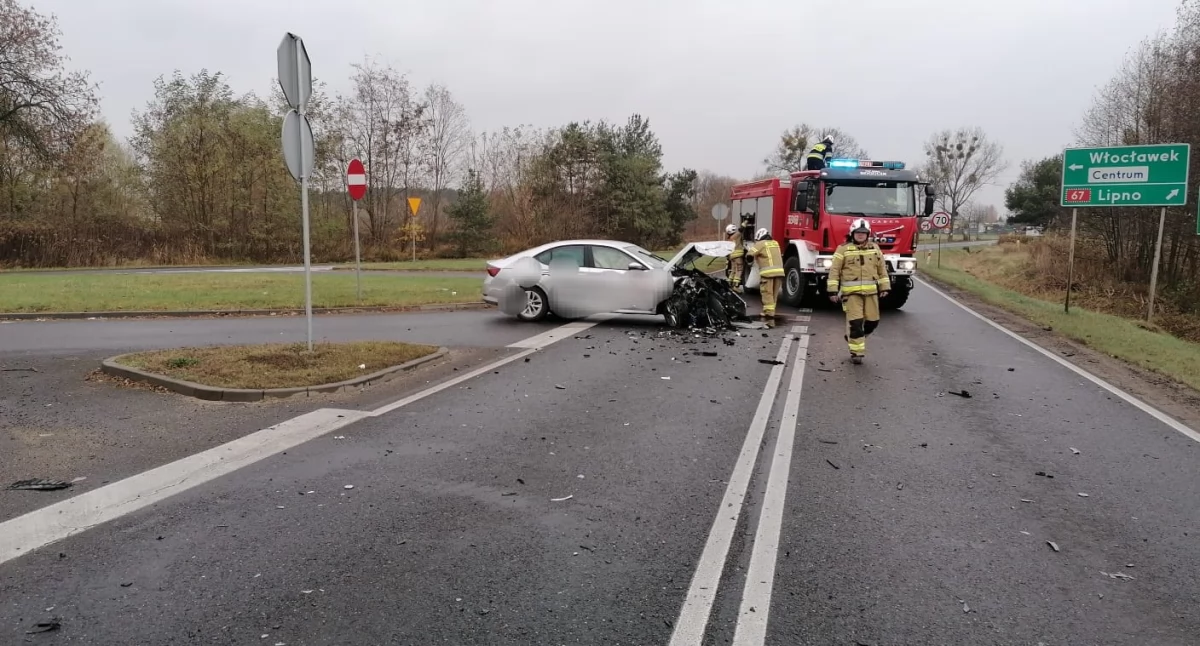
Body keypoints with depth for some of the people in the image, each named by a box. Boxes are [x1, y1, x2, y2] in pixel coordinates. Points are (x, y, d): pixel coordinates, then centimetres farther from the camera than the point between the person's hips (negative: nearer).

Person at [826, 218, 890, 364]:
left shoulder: (874, 248, 11)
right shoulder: (843, 249, -1)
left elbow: (882, 269, 17)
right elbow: (834, 271, -3)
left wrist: (884, 287, 13)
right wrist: (833, 290, -8)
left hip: (871, 291, 4)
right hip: (851, 292, -4)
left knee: (872, 321, 5)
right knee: (855, 322, -6)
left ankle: (853, 337, 32)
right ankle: (856, 352, 5)